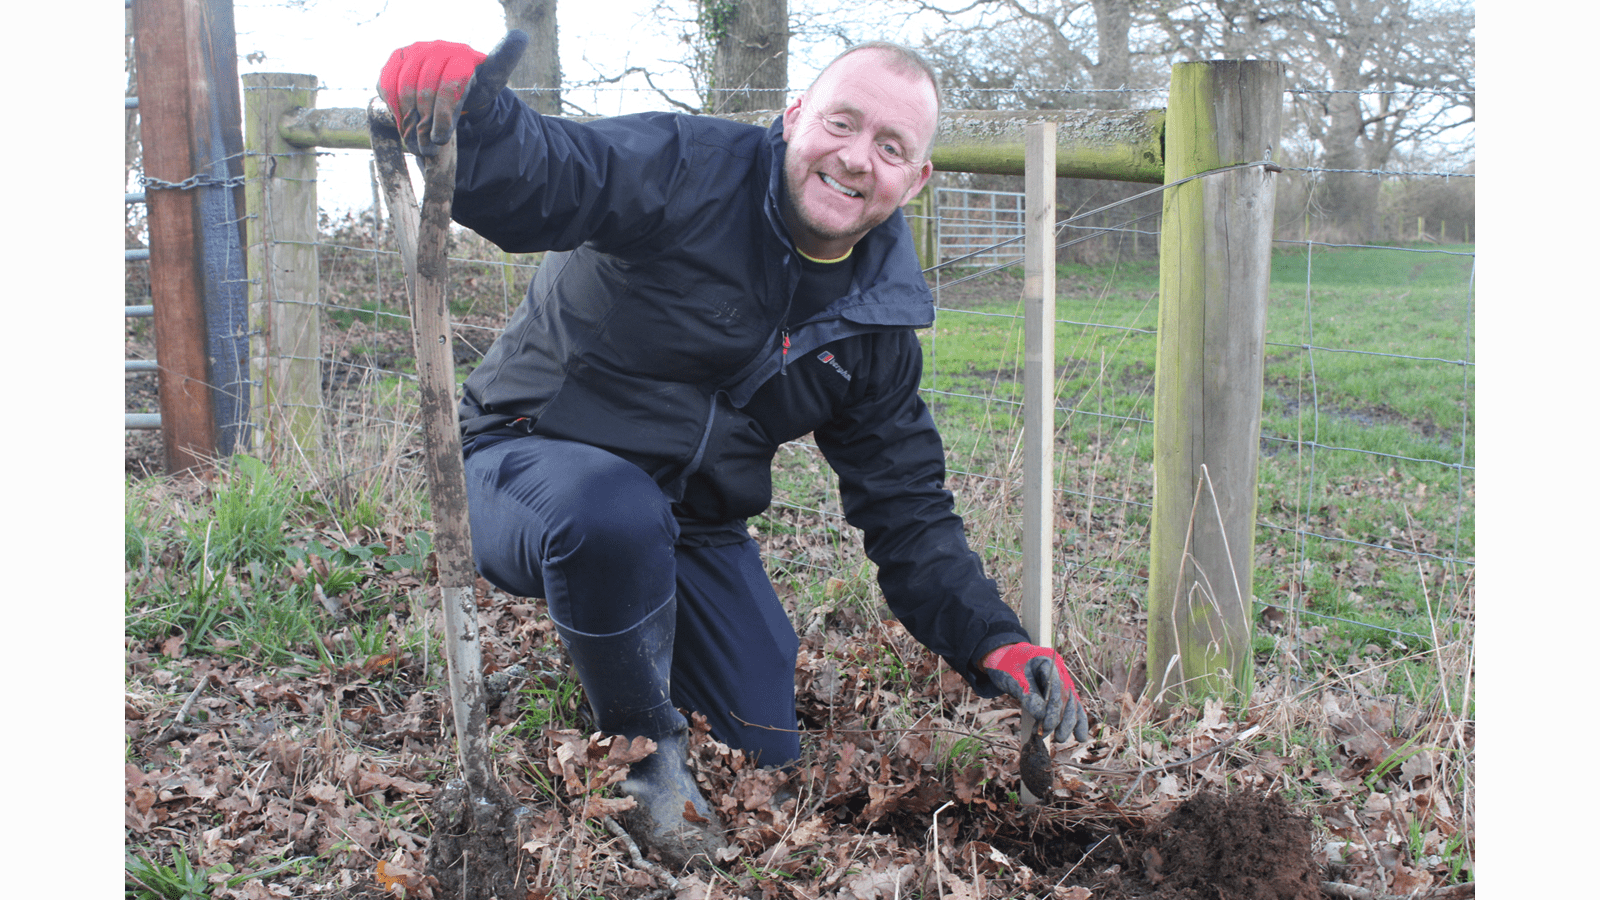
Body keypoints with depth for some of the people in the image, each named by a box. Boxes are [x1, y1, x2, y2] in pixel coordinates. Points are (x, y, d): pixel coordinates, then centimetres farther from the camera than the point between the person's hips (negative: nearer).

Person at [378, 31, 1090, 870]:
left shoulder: (878, 327, -1)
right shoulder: (683, 172, -19)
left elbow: (908, 509, 3)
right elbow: (533, 175, -36)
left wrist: (993, 640, -9)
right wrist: (467, 113, -61)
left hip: (693, 526, 5)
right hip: (532, 465, -5)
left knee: (767, 756, 5)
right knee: (615, 513, -41)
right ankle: (643, 748, -12)